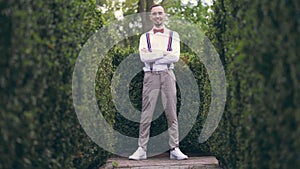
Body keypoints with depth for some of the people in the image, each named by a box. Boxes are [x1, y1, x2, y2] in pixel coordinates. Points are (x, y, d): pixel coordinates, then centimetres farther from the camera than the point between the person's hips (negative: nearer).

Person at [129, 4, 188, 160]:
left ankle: (174, 149, 1)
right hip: (150, 76, 0)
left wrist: (152, 56, -7)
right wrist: (164, 53, -7)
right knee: (146, 114, -3)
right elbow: (144, 57, -6)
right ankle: (142, 149, -2)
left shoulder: (173, 35, 10)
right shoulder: (145, 37, 11)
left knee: (171, 113, -1)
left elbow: (175, 57, -5)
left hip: (167, 75, 0)